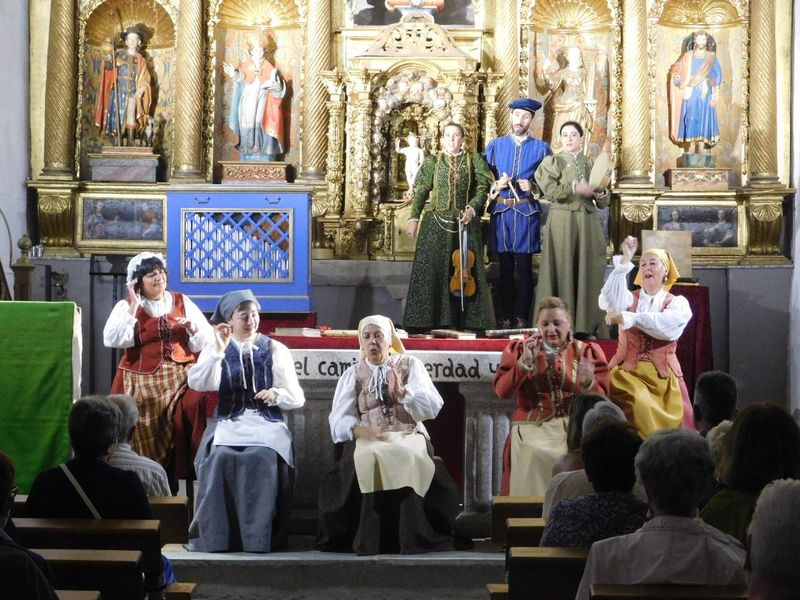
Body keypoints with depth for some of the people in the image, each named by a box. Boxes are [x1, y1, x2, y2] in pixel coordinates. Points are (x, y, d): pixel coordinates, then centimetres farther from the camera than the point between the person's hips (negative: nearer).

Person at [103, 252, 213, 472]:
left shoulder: (182, 302, 11)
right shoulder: (126, 306, 5)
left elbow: (206, 341, 9)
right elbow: (113, 340, -13)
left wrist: (193, 328, -12)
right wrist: (134, 307, -9)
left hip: (178, 380, 2)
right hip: (140, 383, -2)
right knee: (143, 441, -8)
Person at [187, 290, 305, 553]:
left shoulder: (275, 350, 11)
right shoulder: (216, 349, 11)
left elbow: (297, 398, 9)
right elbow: (197, 383, -7)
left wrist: (277, 394, -12)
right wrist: (219, 350, -15)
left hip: (267, 423, 0)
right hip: (227, 422, 0)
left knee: (264, 458, -32)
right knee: (220, 457, -32)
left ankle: (260, 537, -27)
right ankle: (215, 536, -25)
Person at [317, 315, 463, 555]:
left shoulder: (411, 365, 13)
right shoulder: (352, 375, 15)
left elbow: (433, 407, 1)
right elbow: (339, 419, 3)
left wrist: (401, 391, -15)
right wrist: (360, 430, -18)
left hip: (409, 434, 0)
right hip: (368, 439, 1)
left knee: (410, 457, -36)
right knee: (369, 459, -35)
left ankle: (412, 537, -35)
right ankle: (369, 539, -35)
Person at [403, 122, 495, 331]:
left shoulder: (474, 161, 9)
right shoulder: (432, 161, 10)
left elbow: (482, 188, 4)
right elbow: (421, 191, 8)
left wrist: (472, 208, -13)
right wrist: (413, 218, -1)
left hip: (465, 222, 0)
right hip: (436, 222, 0)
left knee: (465, 268, -1)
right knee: (431, 268, -4)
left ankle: (464, 319, 3)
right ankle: (430, 318, 1)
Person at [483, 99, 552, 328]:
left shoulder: (541, 148, 6)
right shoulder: (495, 145, 10)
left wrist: (533, 188, -13)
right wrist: (496, 185, -10)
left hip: (527, 213, -1)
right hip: (501, 212, 2)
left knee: (524, 268, -1)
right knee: (505, 268, 5)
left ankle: (522, 319, 5)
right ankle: (505, 318, 11)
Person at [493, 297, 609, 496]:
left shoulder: (587, 351, 12)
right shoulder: (519, 349, 13)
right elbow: (502, 391, 1)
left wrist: (587, 383, -19)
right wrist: (526, 362, -9)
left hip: (575, 425, 0)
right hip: (532, 426, 0)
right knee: (535, 454, -31)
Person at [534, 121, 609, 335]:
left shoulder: (592, 164, 14)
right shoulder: (552, 162, 5)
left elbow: (604, 202, 9)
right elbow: (551, 191, -11)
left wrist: (601, 194, -12)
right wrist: (576, 188, -20)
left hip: (588, 222, 3)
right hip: (562, 221, -3)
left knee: (587, 271, 0)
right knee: (563, 270, -5)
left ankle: (586, 324, 4)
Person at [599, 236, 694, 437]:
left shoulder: (678, 303, 4)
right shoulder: (629, 298, 7)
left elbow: (667, 324, -18)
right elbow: (610, 300, -18)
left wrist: (627, 318, -24)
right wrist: (624, 260, -21)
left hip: (663, 376, 1)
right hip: (628, 373, 0)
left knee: (668, 424, -5)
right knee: (639, 406, -26)